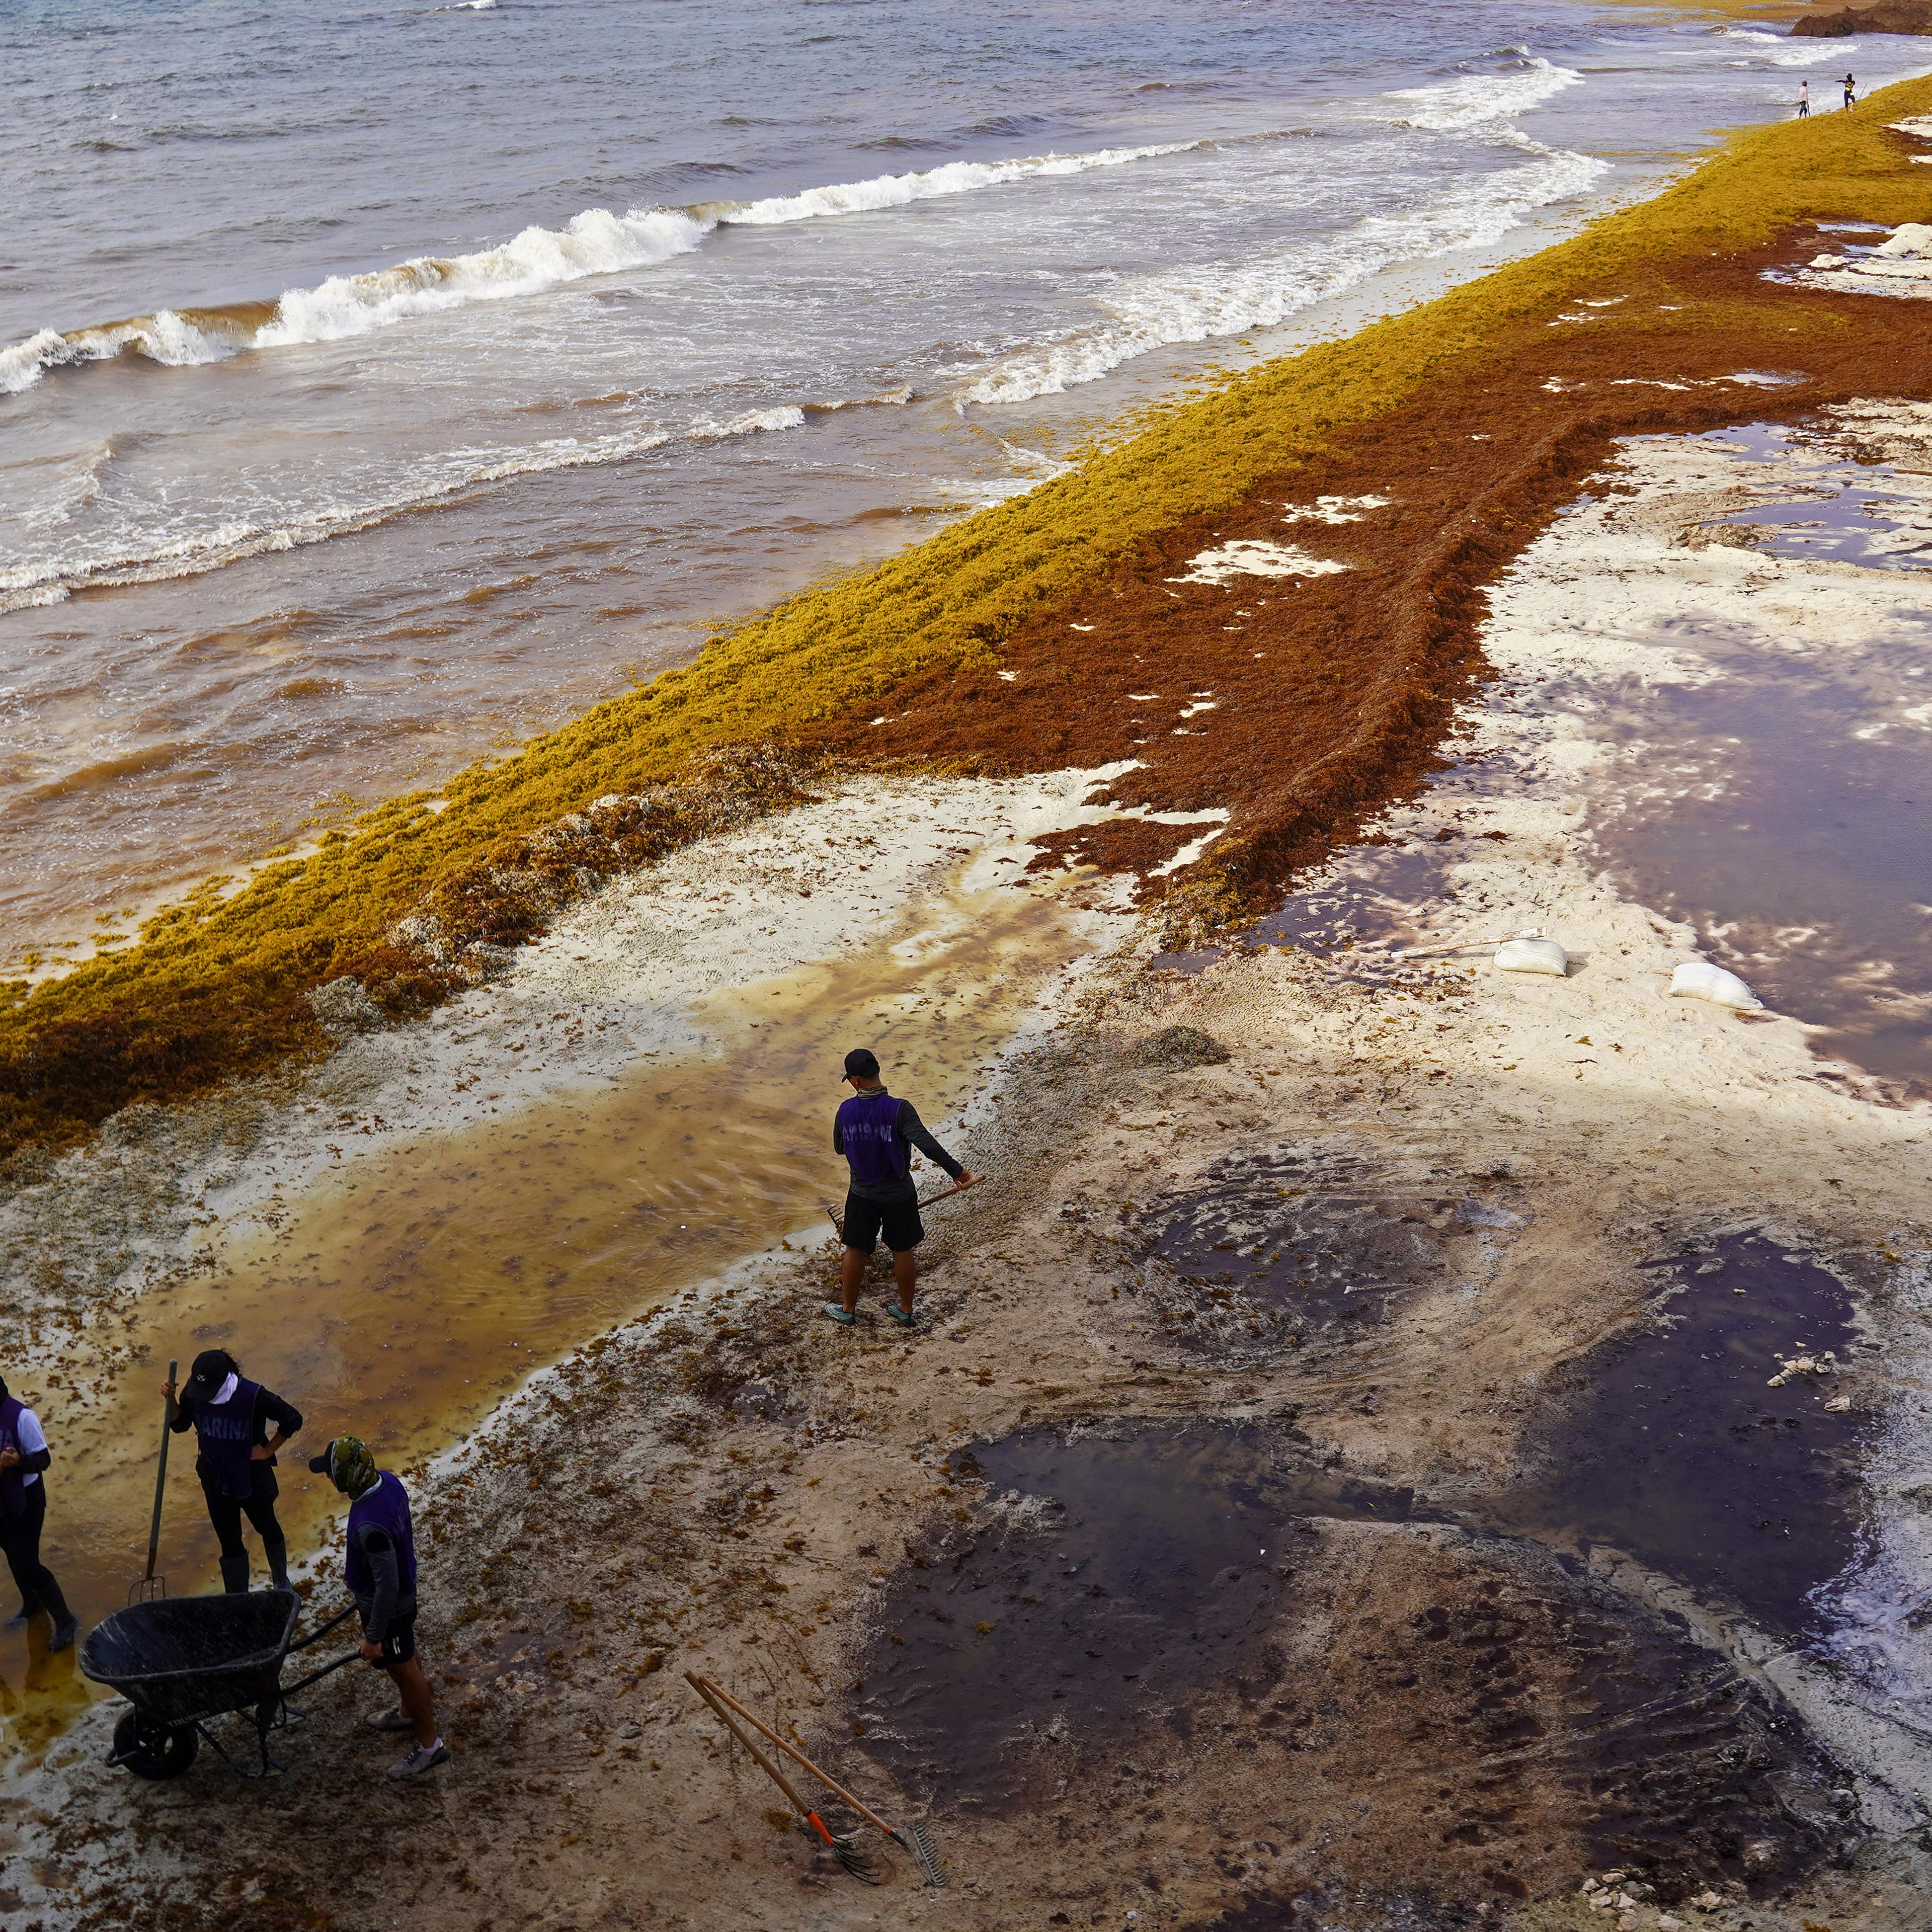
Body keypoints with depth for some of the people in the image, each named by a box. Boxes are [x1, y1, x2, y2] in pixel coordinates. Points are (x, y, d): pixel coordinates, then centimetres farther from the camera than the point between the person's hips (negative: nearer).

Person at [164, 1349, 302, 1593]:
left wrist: (268, 1450, -11)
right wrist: (171, 1400, -19)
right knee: (229, 1542, 10)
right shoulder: (194, 1393, -18)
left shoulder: (253, 1397, -29)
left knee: (267, 1527, 23)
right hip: (216, 1479, 2)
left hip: (252, 1478, -2)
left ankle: (281, 1580, 48)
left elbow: (293, 1419, -17)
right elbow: (179, 1425, 0)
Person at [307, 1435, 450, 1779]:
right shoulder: (387, 1481, -14)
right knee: (405, 1658, 29)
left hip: (388, 1607, -8)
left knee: (403, 1668, 11)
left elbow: (387, 1586, -32)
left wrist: (373, 1637, -21)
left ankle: (430, 1743, 29)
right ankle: (409, 1713, 53)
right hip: (404, 1591, 8)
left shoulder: (370, 1525, -40)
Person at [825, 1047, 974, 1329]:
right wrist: (956, 1170, -27)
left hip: (862, 1194, 2)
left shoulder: (846, 1110, -11)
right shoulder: (899, 1110, -22)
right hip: (899, 1195, -2)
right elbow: (927, 1144, -32)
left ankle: (848, 1310, 30)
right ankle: (906, 1311, 28)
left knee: (855, 1251, 17)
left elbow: (839, 1148, 6)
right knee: (903, 1252, 15)